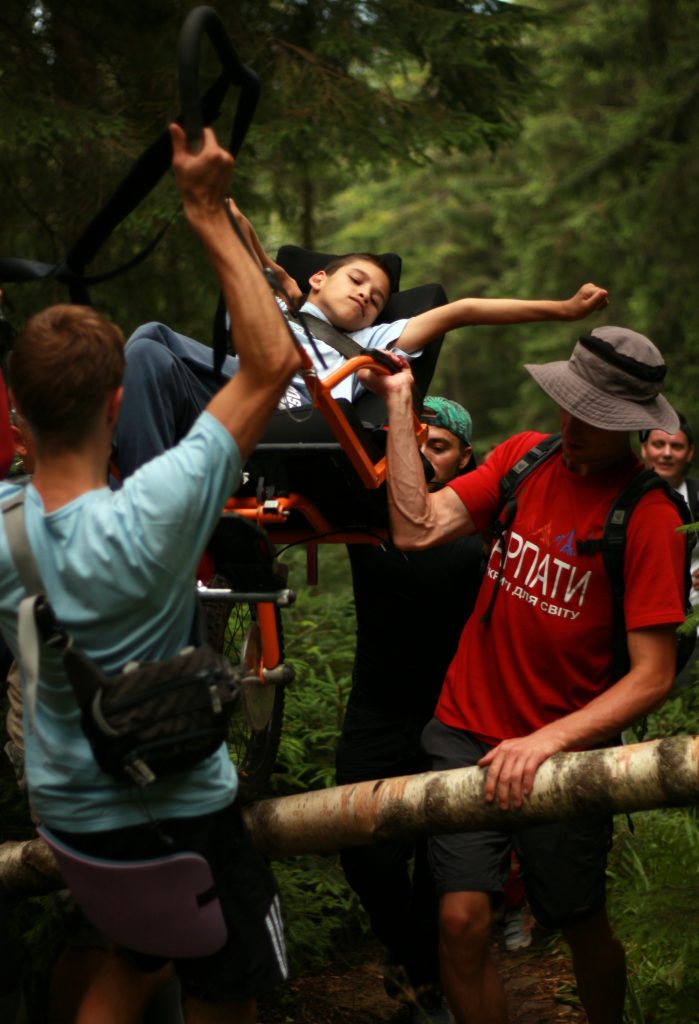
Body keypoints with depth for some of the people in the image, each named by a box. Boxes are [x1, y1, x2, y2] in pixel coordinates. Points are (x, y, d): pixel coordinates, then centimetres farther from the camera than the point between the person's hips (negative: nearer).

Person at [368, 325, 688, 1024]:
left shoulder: (648, 516, -15)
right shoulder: (525, 457, -1)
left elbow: (653, 677, -18)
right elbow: (416, 528, -10)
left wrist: (548, 741, -30)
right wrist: (399, 402, -12)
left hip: (566, 749, -2)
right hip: (467, 730, 3)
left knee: (582, 928, 13)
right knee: (463, 921, -9)